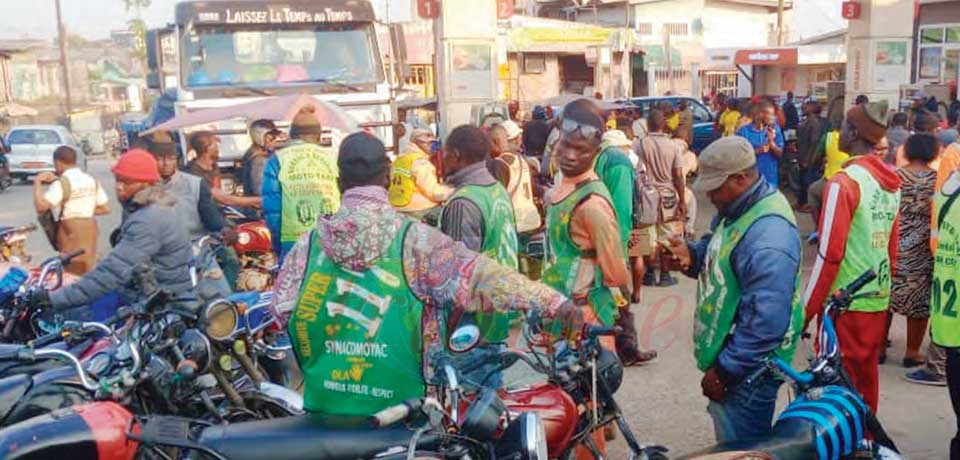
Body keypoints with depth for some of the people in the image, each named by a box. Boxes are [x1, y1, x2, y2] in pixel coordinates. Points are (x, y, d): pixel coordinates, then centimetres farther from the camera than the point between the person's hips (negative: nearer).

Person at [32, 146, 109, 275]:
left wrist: (37, 183, -11)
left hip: (72, 233, -7)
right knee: (86, 273, 15)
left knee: (71, 275, 0)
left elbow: (41, 207, -22)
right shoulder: (91, 180, 8)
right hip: (90, 230, 7)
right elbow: (106, 208, 9)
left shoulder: (61, 183, -13)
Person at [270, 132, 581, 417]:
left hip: (324, 404, 3)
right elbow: (477, 277, -18)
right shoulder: (415, 238, -13)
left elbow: (282, 309, 2)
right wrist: (552, 301, -19)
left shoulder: (310, 242, -4)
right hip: (395, 402, -2)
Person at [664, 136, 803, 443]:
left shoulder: (767, 234, -30)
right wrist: (692, 256, -4)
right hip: (727, 352, 10)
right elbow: (722, 258, 19)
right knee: (732, 443, 27)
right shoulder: (738, 207, 3)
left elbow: (766, 321, -31)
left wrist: (724, 370, -23)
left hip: (746, 369, -10)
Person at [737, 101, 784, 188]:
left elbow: (780, 154, 0)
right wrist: (757, 151, -20)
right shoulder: (744, 131, -8)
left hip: (771, 179, 3)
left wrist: (771, 142, -17)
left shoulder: (775, 130, 1)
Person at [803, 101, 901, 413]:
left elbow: (830, 253, -17)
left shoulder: (845, 182, -15)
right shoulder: (891, 183, 7)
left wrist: (805, 310, -11)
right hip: (878, 300, 7)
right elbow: (893, 247, 12)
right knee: (866, 378, 18)